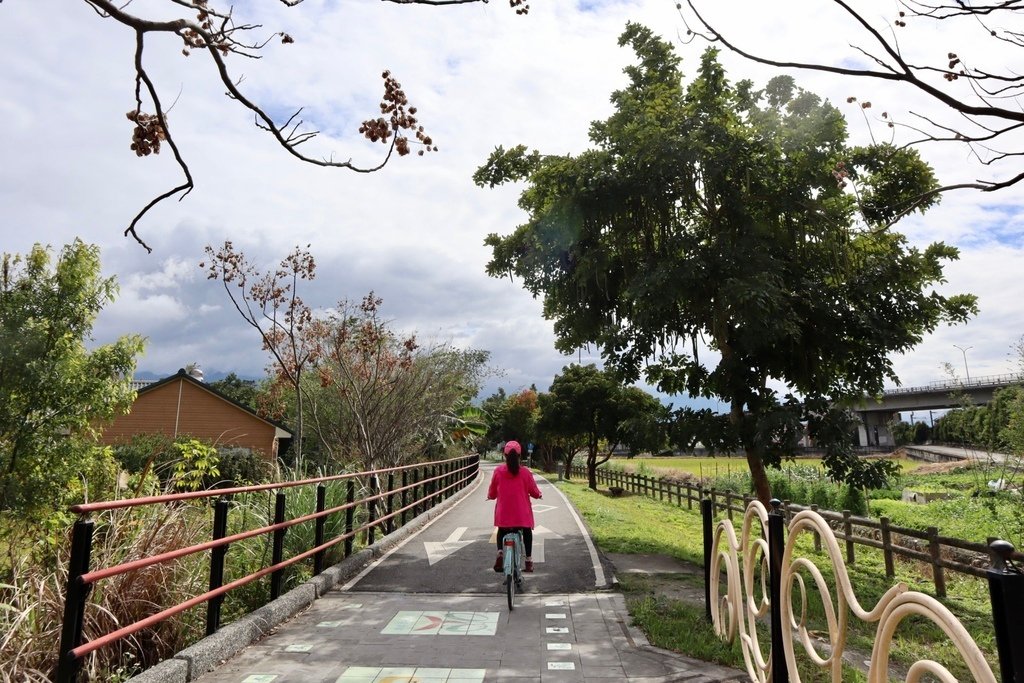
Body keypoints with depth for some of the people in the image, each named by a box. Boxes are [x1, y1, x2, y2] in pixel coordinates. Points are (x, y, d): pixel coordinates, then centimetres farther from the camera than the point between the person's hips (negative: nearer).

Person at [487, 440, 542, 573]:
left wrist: (490, 496, 27)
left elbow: (492, 493, 5)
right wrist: (539, 494, 21)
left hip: (503, 513, 1)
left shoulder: (498, 471, -4)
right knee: (527, 532, 19)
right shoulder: (525, 472, -7)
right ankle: (529, 561, 17)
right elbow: (534, 492, -1)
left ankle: (500, 553, -3)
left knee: (502, 532, 21)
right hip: (522, 513, -1)